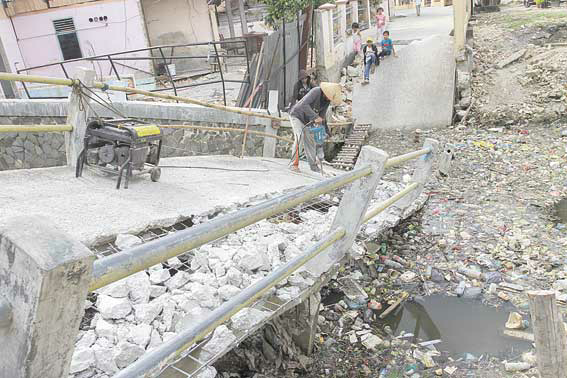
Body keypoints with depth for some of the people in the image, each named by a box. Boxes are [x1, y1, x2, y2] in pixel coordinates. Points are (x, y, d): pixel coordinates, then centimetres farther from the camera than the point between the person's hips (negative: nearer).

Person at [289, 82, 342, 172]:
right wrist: (315, 117, -45)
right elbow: (304, 105, -39)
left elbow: (322, 115, -1)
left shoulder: (327, 100, -6)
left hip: (307, 120, 7)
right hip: (296, 115, -7)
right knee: (300, 136, -23)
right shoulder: (316, 91, -28)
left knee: (310, 140, 6)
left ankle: (313, 165, 15)